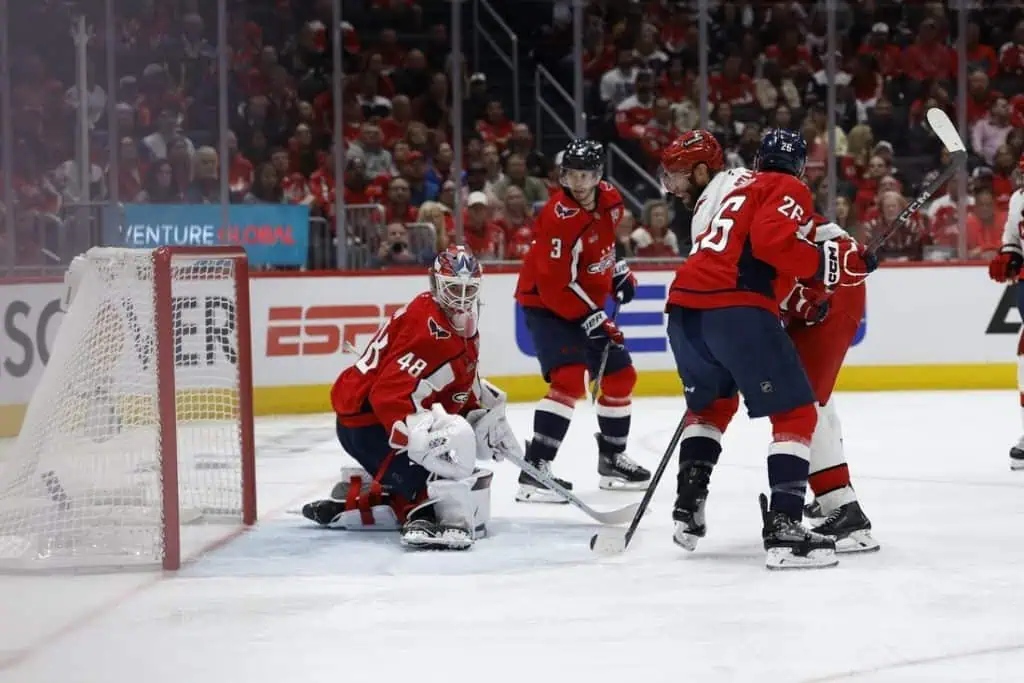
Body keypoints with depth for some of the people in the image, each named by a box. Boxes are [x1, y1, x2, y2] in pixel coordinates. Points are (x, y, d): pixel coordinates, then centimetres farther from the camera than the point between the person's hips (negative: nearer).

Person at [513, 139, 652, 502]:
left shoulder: (610, 199, -4)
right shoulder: (558, 218, -29)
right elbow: (554, 286, -29)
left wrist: (618, 270, 12)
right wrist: (592, 320, -28)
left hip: (587, 302, 9)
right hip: (546, 305, -9)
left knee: (621, 375, 15)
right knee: (569, 378, -26)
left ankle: (612, 459, 32)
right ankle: (534, 470, -29)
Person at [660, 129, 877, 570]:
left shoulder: (717, 193, 31)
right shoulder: (788, 189, 8)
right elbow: (772, 240, -11)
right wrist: (837, 261, -7)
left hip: (685, 305, 7)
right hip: (736, 308, -7)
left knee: (710, 402, 31)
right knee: (796, 414, -2)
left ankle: (687, 507, 26)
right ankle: (782, 528, -14)